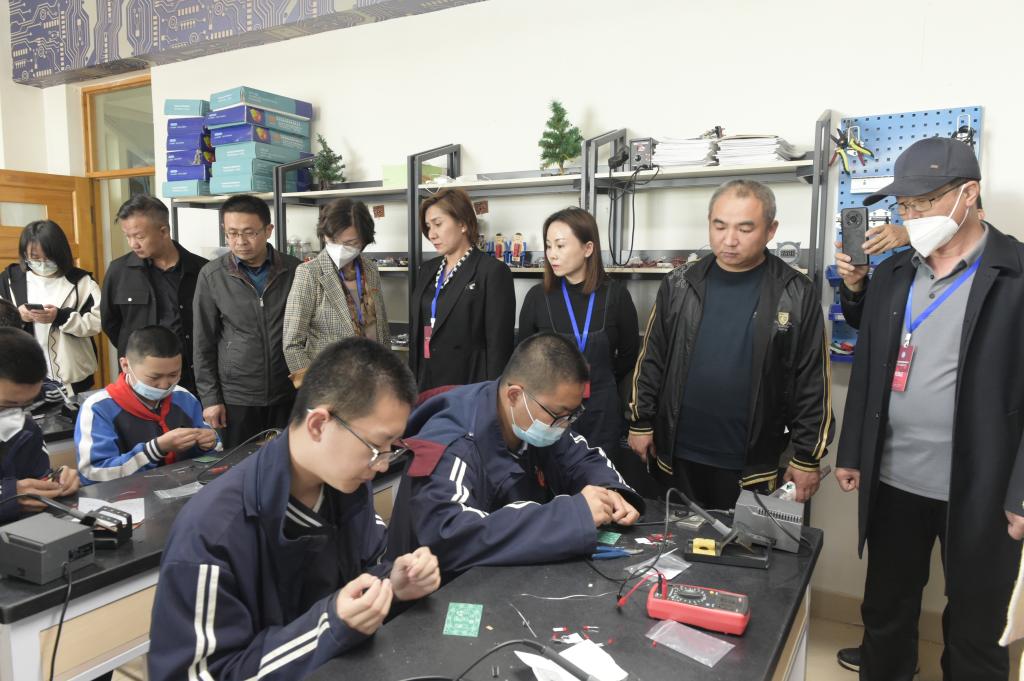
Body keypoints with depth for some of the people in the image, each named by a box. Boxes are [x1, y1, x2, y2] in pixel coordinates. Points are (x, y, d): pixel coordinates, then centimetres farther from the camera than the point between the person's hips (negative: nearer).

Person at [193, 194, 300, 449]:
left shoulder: (294, 270, -2)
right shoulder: (211, 276, -3)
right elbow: (204, 343, 1)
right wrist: (210, 398, -2)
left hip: (288, 395, 1)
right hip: (235, 398, 0)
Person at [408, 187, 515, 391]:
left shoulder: (493, 272, -9)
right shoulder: (427, 271, 12)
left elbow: (499, 345, -12)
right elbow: (416, 332, 15)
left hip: (470, 388, -5)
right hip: (425, 385, 6)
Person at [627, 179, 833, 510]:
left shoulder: (797, 295, -6)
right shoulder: (679, 285, 1)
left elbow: (812, 381, -4)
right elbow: (651, 359, 6)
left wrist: (807, 456, -4)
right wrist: (641, 422, 4)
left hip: (750, 465, -2)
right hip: (676, 457, 2)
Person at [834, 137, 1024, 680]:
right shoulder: (890, 275, 7)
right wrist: (851, 453, 11)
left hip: (980, 490, -4)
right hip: (892, 480, 4)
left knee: (975, 630, 13)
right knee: (885, 608, 18)